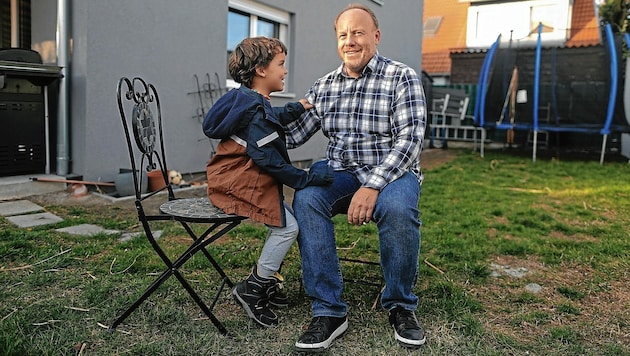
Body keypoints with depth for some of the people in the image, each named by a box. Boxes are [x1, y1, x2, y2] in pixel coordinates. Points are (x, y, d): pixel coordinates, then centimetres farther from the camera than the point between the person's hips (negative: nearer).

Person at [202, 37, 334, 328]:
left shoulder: (252, 102, 13)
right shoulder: (255, 110, -20)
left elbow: (272, 121, 36)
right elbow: (270, 160, -24)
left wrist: (295, 109, 23)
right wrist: (308, 178, -20)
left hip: (236, 178, 11)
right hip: (240, 182, -11)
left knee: (282, 222, 12)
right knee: (287, 227, -13)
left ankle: (267, 281, 23)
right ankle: (252, 289, -1)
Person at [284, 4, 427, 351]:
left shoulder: (402, 78, -4)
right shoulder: (323, 86, 10)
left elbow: (410, 139, -14)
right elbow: (293, 133, 7)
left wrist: (373, 186, -27)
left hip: (392, 172, -3)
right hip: (341, 173, 3)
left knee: (397, 208, -36)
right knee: (306, 199, -28)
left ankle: (400, 306, -10)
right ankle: (328, 310, -20)